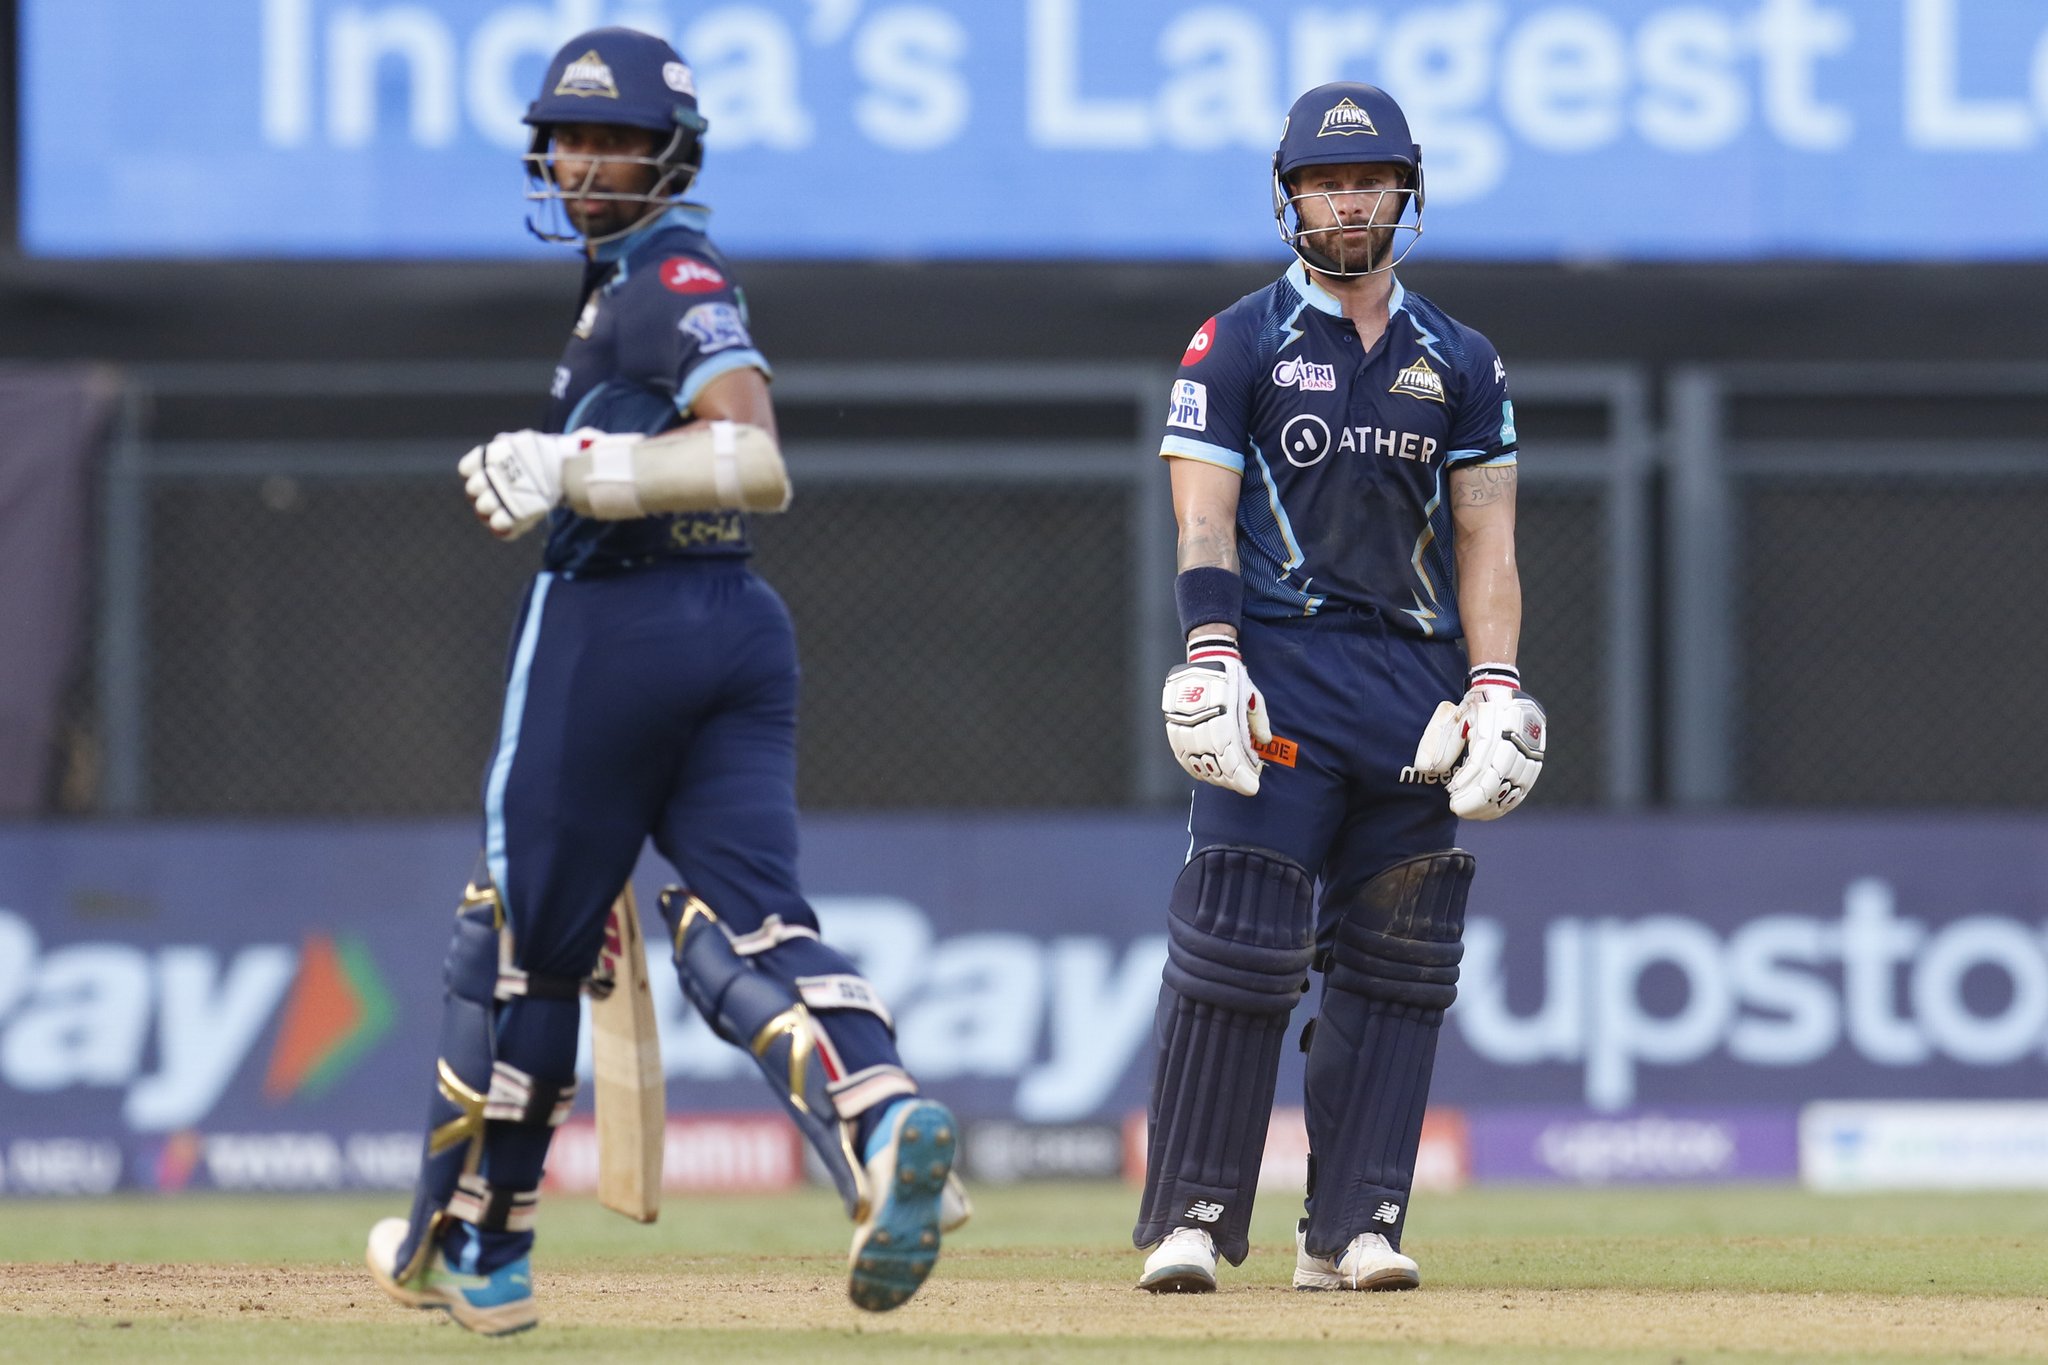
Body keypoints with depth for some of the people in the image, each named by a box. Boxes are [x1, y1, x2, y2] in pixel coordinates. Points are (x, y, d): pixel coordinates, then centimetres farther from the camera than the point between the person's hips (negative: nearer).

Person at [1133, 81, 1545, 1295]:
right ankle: (1193, 1218, -8)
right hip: (1279, 669, -3)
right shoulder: (1235, 349, 5)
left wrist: (1497, 685, -1)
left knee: (1396, 965, 0)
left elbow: (1486, 541, 11)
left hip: (1415, 684, 4)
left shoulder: (1460, 364, 14)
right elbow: (1204, 520, -3)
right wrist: (1212, 659, -17)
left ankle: (1354, 1227, 3)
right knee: (1236, 944, -12)